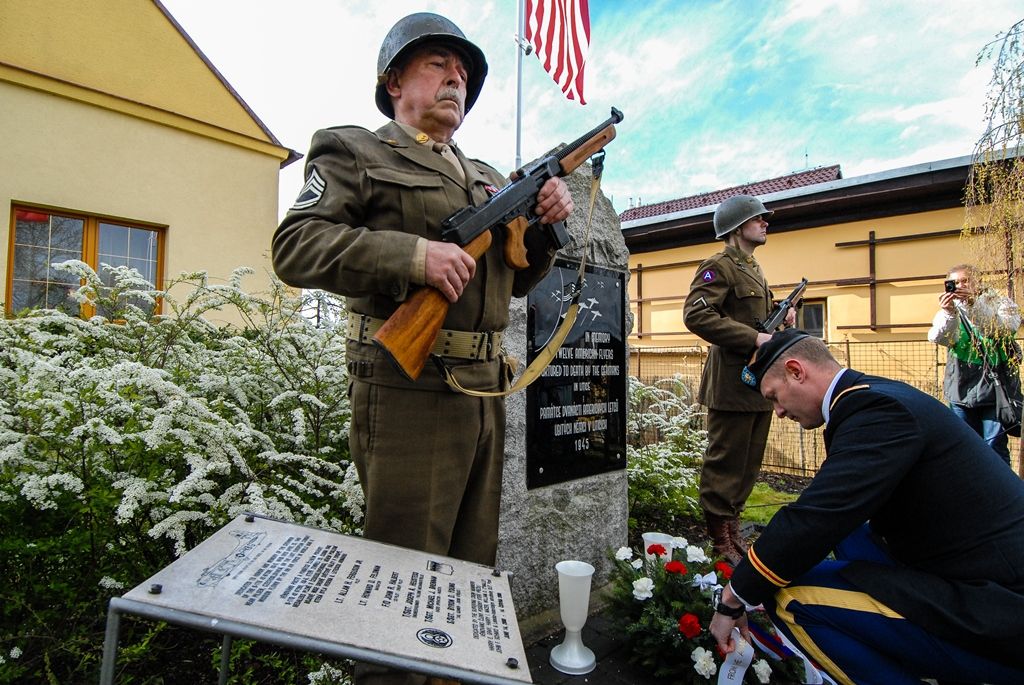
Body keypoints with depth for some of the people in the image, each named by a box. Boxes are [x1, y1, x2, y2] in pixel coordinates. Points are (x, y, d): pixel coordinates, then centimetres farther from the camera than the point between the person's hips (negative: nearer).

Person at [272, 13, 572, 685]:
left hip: (485, 391, 7)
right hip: (408, 392, -7)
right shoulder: (357, 151, 4)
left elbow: (519, 278, 22)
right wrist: (413, 254, -20)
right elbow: (295, 248, -10)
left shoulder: (489, 177, 22)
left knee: (472, 568, 19)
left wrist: (545, 222, 4)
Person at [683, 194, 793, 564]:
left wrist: (781, 318, 10)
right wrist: (754, 338, -23)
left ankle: (732, 530, 28)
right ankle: (720, 542, 11)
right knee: (726, 464, -1)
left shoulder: (754, 270, 21)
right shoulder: (718, 266, -9)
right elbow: (696, 315, -23)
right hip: (732, 383, -10)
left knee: (749, 465, 15)